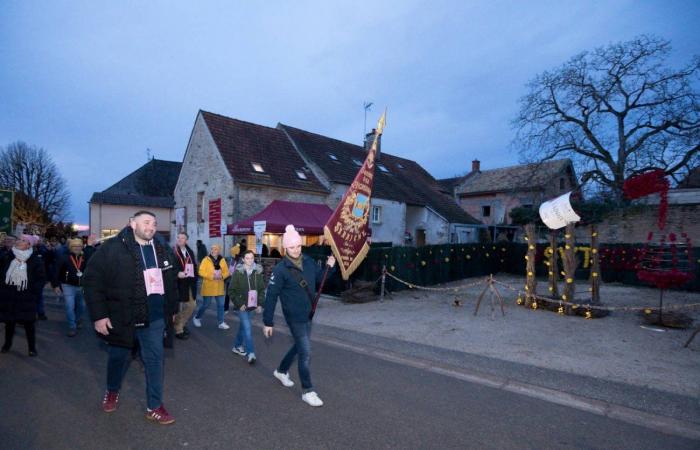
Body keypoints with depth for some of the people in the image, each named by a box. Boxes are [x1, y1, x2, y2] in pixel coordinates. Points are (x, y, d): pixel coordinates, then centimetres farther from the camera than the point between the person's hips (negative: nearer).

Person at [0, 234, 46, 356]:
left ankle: (32, 347, 17)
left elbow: (41, 279, -5)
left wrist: (32, 291, -13)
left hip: (26, 299, -3)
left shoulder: (35, 260, -8)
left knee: (29, 323, 5)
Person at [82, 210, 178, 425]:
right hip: (121, 317, -3)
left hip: (154, 318, 3)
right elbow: (92, 279, -10)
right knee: (119, 357, 18)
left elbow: (172, 281, 12)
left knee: (155, 360, 7)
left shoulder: (163, 250, 4)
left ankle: (154, 407, 21)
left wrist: (171, 309, 13)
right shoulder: (112, 248, -10)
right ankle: (112, 390, 48)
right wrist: (99, 315, -13)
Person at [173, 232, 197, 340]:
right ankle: (178, 329, 16)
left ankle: (181, 324, 33)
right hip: (178, 283, -7)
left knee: (191, 305, 13)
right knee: (178, 307, 1)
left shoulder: (190, 252, 12)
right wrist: (177, 273, -27)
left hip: (190, 283, 7)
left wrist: (194, 278, 6)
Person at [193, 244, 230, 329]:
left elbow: (226, 272, 5)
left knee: (221, 305, 5)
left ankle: (221, 323, 15)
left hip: (219, 288, 4)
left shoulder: (222, 260, 5)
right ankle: (196, 318, 30)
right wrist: (211, 276, -22)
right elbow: (201, 272, -13)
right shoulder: (206, 260, -7)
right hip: (208, 287, -4)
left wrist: (222, 276, -15)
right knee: (205, 305, 5)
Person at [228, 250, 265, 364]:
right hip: (241, 306, -4)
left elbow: (262, 289, 7)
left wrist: (260, 304, 0)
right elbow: (231, 291, -6)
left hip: (252, 306, 4)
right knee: (247, 328, -11)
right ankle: (251, 353, -8)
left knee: (243, 326, 18)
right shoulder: (238, 272, -9)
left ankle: (237, 346, 36)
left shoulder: (258, 272, 0)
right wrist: (239, 304, -12)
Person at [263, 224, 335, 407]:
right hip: (294, 316, -6)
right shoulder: (281, 269, -17)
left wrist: (329, 266, -7)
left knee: (299, 346, 23)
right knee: (305, 352, -3)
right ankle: (307, 391, 13)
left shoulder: (308, 262, -2)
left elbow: (321, 279, 13)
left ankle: (281, 371, 47)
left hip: (308, 314, 7)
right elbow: (271, 296, -15)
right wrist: (268, 322, -13)